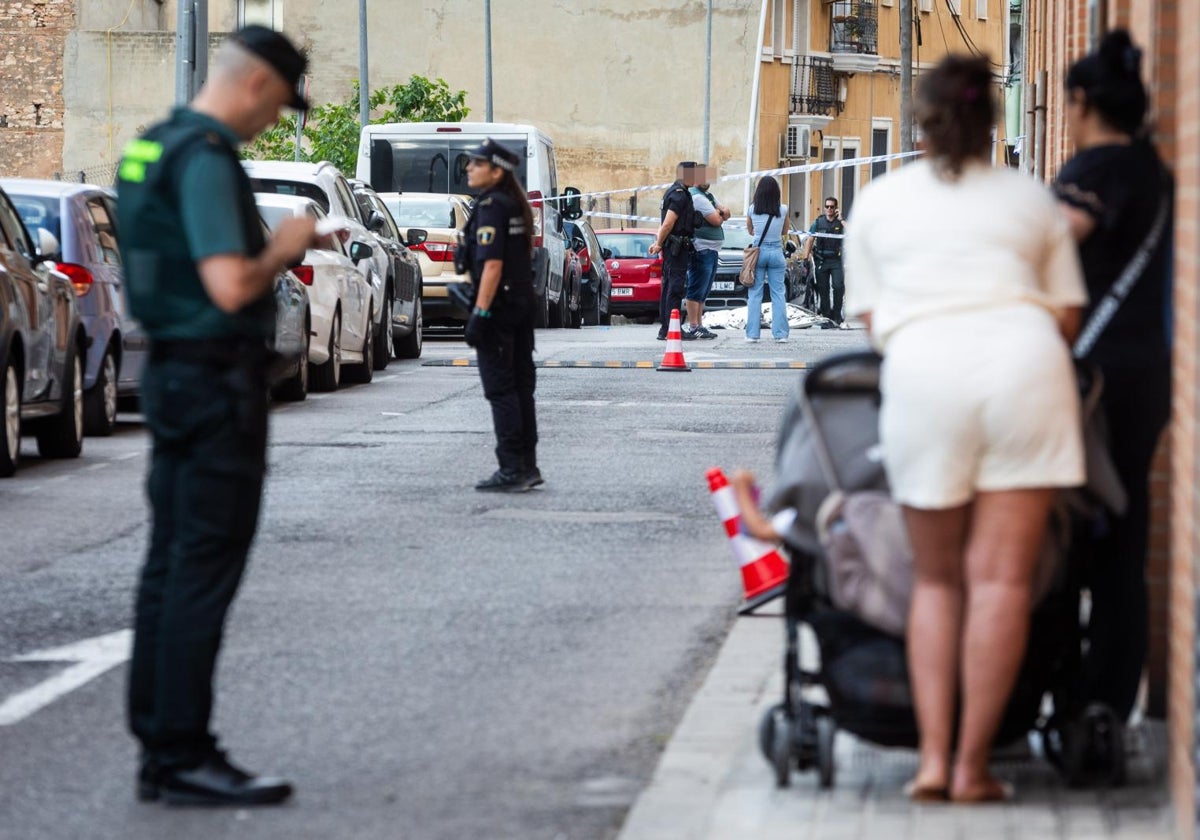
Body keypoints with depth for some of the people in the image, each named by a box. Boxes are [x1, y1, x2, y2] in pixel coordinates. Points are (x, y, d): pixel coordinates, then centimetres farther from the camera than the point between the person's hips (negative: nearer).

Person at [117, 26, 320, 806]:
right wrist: (281, 251, -7)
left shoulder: (152, 148, 14)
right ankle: (185, 757, -5)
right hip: (217, 381, -10)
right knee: (205, 572, -7)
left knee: (171, 567, 12)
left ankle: (161, 749, 16)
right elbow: (231, 287, -25)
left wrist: (275, 247, 17)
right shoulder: (206, 159, -18)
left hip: (173, 377, 10)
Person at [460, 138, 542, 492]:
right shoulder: (517, 205, 14)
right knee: (520, 386, 12)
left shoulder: (491, 207, -15)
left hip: (499, 305, -9)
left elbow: (492, 264, -22)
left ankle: (511, 469, -8)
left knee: (500, 388, -7)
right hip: (523, 303, 9)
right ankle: (527, 465, 16)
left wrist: (480, 313, -23)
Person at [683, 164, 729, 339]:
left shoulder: (708, 196, 19)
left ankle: (699, 326, 18)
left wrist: (720, 212, -8)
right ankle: (693, 327, -9)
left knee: (703, 291, 13)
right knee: (696, 291, -9)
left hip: (711, 250, 10)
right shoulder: (697, 197, -13)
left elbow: (726, 212, 14)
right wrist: (719, 214, 4)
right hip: (701, 250, -10)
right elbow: (716, 220, -18)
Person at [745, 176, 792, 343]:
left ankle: (752, 333, 1)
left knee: (754, 294, 4)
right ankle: (780, 333, 2)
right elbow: (785, 231, 9)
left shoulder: (753, 209, -4)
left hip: (758, 251, 0)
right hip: (776, 252, 0)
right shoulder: (782, 210, -5)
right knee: (778, 294, 5)